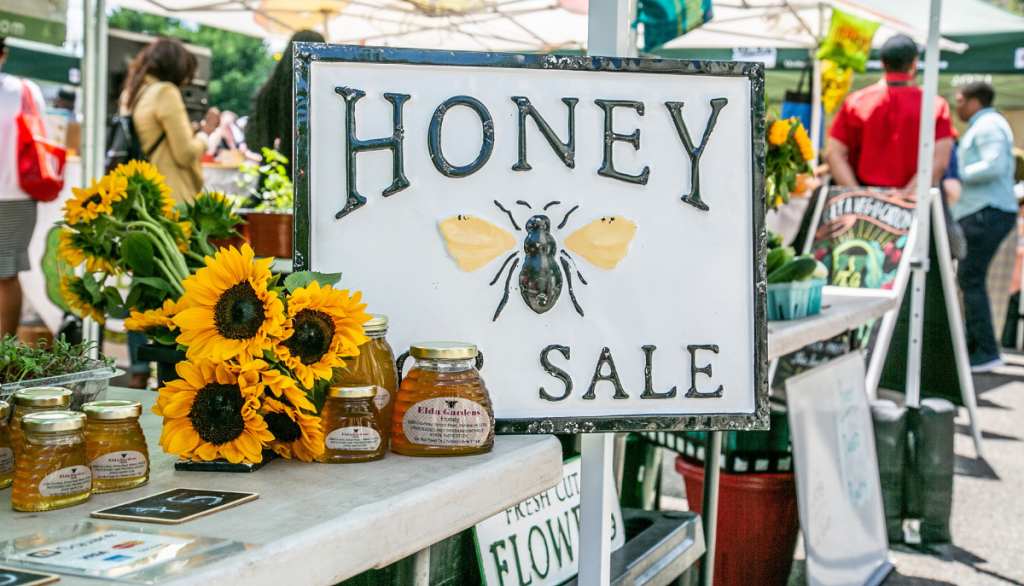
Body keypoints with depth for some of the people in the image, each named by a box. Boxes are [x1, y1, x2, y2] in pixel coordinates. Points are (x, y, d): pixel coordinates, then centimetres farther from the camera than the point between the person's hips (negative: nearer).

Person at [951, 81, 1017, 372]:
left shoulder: (987, 125, -9)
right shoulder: (990, 124, 24)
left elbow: (995, 166, -22)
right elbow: (1007, 166, 29)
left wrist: (958, 174, -13)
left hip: (987, 213, -11)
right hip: (981, 211, 11)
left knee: (970, 278, -14)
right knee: (970, 278, 11)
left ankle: (986, 352, -15)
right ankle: (974, 346, 14)